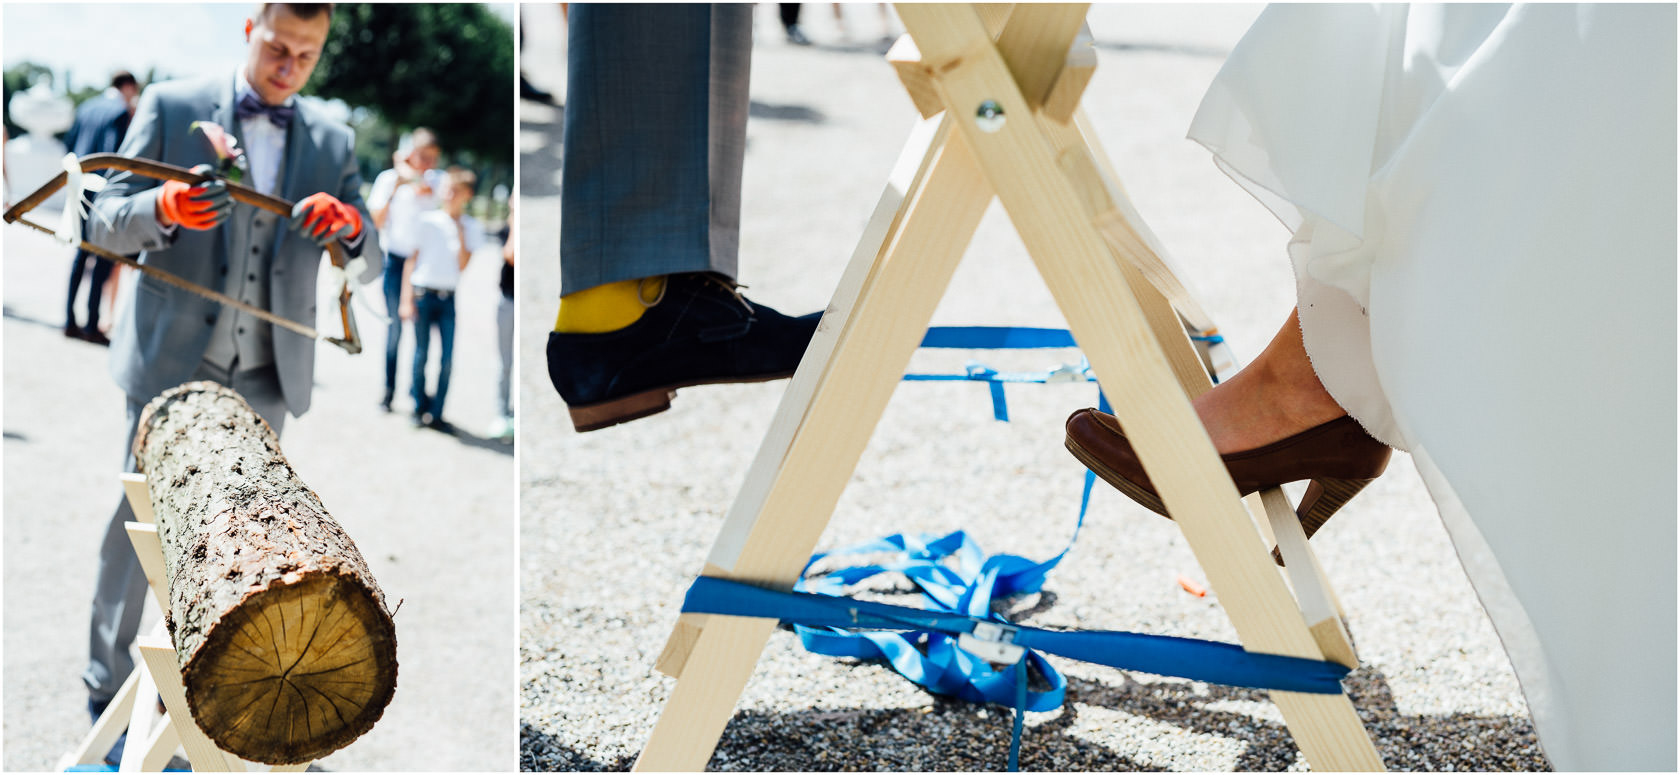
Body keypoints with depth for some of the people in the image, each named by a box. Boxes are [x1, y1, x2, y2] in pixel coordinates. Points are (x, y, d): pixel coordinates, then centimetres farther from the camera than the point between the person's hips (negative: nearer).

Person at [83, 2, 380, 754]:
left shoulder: (334, 139, 7)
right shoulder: (171, 107, -1)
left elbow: (369, 267, 5)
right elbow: (107, 221, -3)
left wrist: (348, 224, -20)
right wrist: (163, 210, -26)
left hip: (267, 377, 3)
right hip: (175, 361, -3)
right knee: (140, 526, 2)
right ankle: (108, 690, 15)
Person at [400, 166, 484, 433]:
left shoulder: (472, 227, 4)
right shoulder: (427, 221, 0)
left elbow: (463, 265, -6)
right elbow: (411, 260, 2)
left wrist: (460, 231, -10)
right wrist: (406, 299, -3)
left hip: (449, 298, 1)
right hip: (423, 293, -1)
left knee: (447, 358, -3)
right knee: (421, 353, 3)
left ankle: (436, 413, 7)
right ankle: (419, 408, 19)